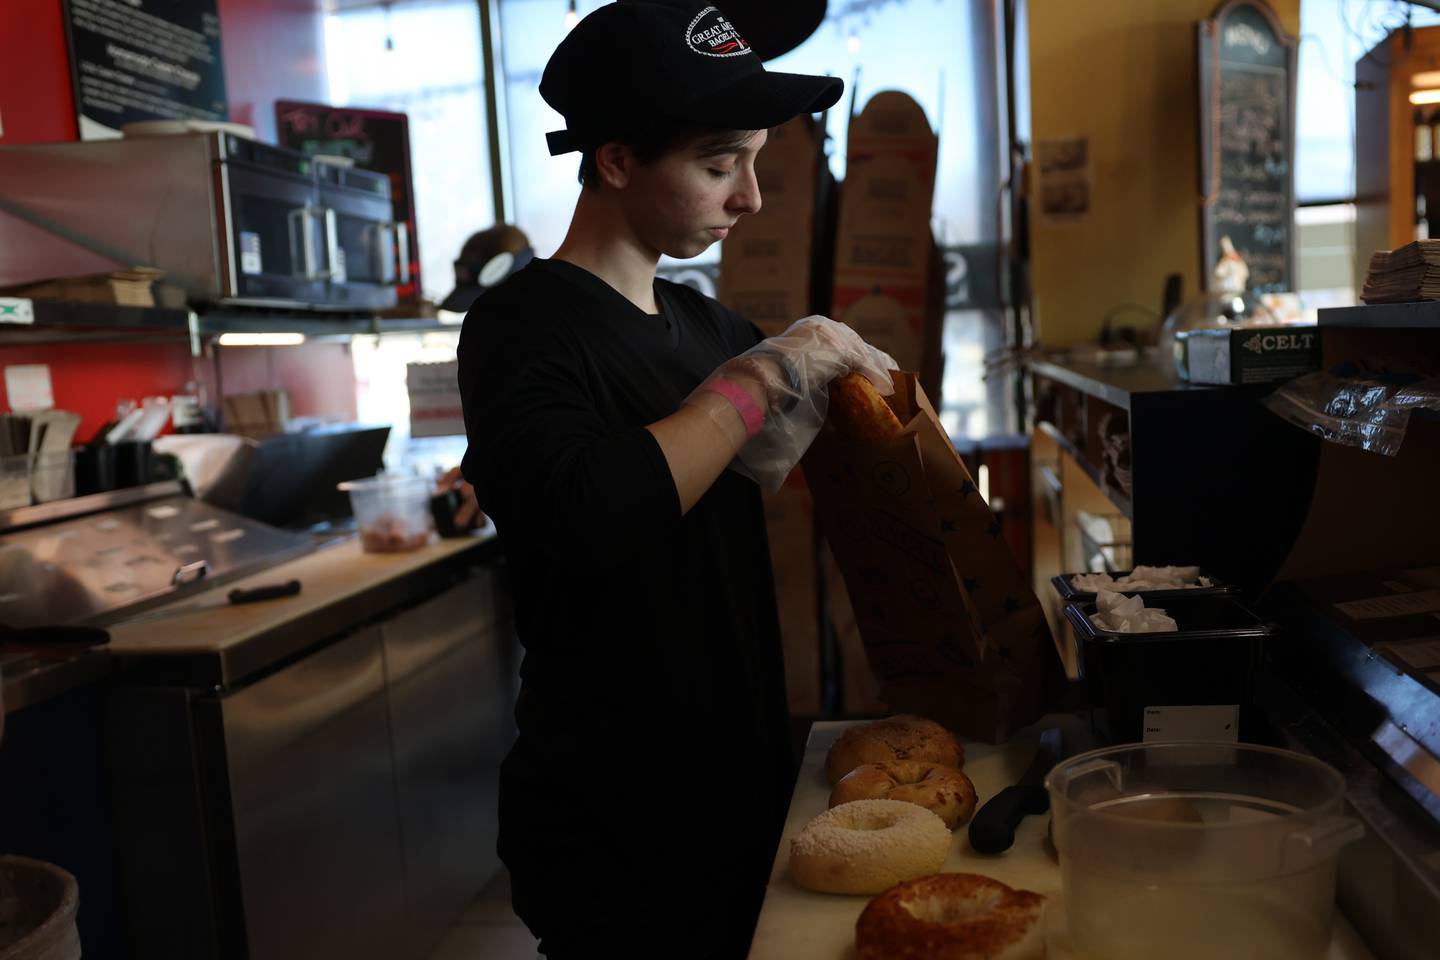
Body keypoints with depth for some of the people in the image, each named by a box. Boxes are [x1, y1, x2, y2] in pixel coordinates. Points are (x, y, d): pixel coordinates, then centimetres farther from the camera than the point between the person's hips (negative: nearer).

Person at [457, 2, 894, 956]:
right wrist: (760, 375, -23)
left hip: (742, 781, 7)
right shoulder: (522, 328, -15)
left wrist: (843, 373, 1)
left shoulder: (703, 323, 8)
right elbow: (584, 519, -33)